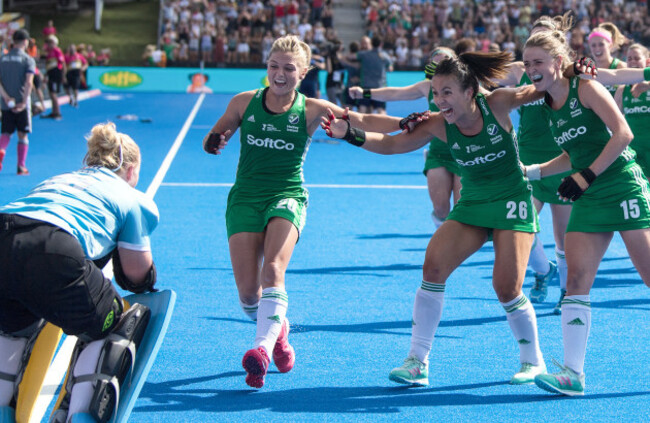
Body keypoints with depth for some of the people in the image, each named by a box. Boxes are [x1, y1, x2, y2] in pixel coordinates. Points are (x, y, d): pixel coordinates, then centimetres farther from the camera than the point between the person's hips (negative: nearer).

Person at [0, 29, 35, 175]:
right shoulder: (28, 60, -5)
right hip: (21, 103, -3)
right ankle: (21, 166, 6)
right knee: (22, 134, 7)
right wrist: (24, 102, -16)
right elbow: (29, 82, -16)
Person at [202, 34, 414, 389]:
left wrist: (403, 123, -26)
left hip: (287, 197, -2)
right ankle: (276, 328, 25)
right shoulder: (244, 103, 3)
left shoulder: (311, 110, -3)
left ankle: (262, 349, -40)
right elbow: (213, 138, 13)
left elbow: (361, 120, -11)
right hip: (245, 198, 2)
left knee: (273, 270, -27)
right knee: (247, 290, -7)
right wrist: (214, 143, -11)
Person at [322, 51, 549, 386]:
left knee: (506, 287, -13)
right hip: (471, 204, 3)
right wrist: (351, 134, -24)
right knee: (433, 266, -16)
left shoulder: (497, 104, -16)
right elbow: (391, 144, -10)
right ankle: (417, 361, -10)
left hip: (512, 202, -3)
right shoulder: (439, 125, -9)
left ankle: (533, 361, 13)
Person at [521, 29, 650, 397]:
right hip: (589, 198, 7)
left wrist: (587, 176, -18)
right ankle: (573, 373, -6)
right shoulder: (547, 104, 12)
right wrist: (531, 172, 15)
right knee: (577, 280, -5)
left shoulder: (585, 87, -8)